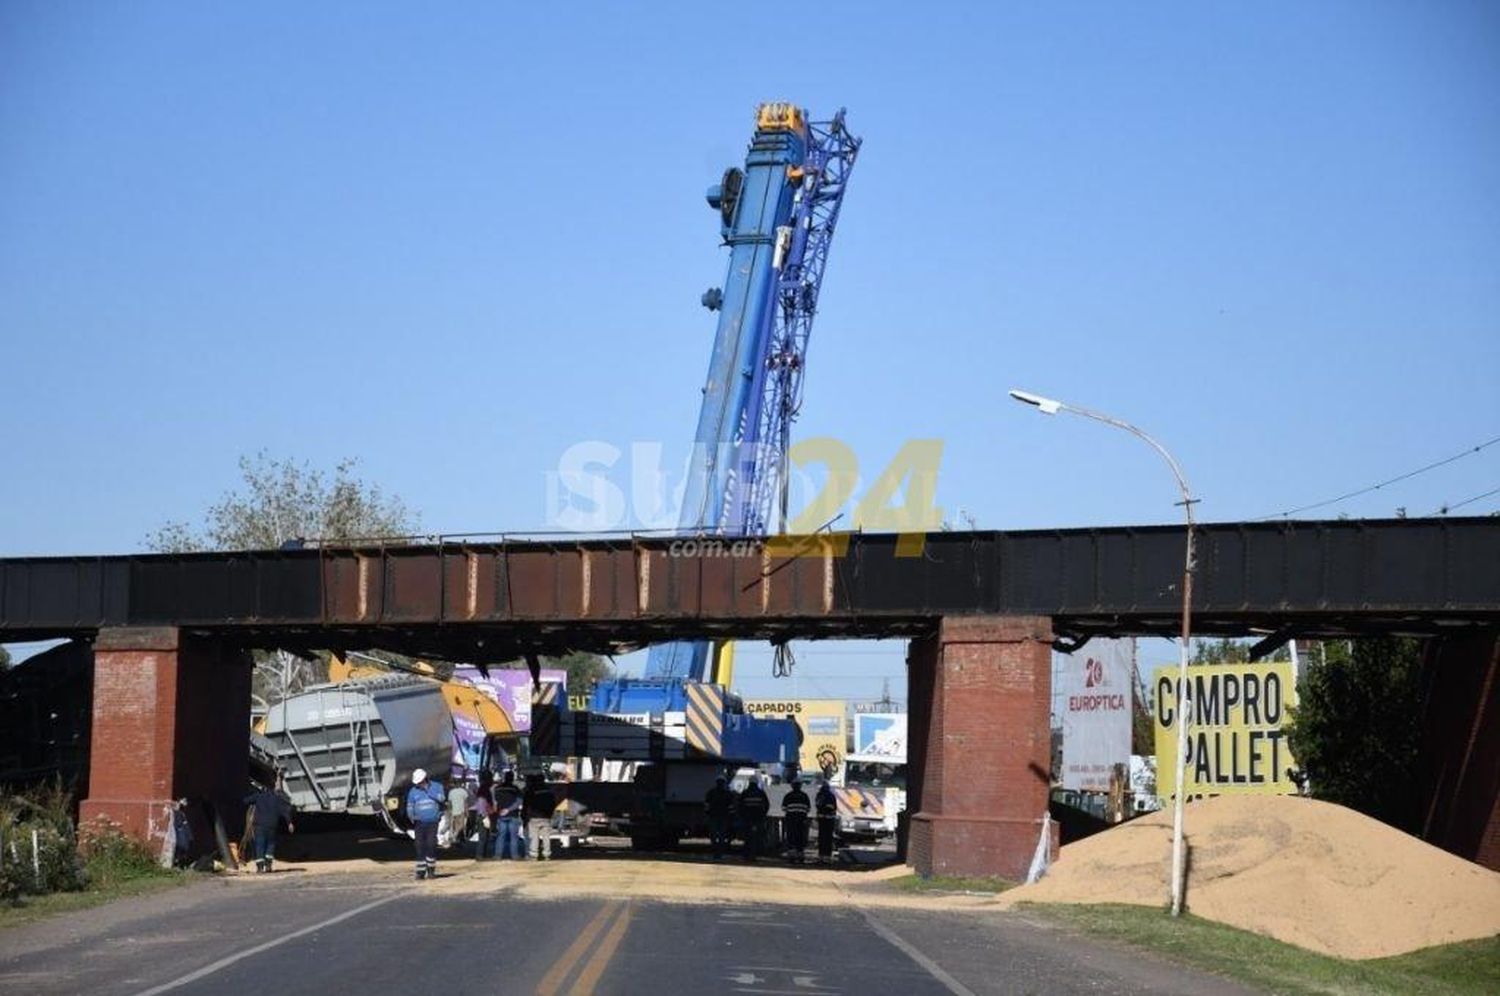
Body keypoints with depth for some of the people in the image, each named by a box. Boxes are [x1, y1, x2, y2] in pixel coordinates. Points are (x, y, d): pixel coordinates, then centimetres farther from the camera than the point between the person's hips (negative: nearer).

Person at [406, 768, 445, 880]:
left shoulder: (436, 787, 2)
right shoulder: (413, 791, 4)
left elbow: (440, 798, -10)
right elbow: (410, 807, 5)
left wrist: (428, 791, -11)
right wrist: (411, 817, -11)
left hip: (433, 822, -1)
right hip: (419, 823, 1)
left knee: (431, 845, -9)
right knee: (420, 847, -1)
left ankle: (431, 870, 4)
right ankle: (420, 872, 3)